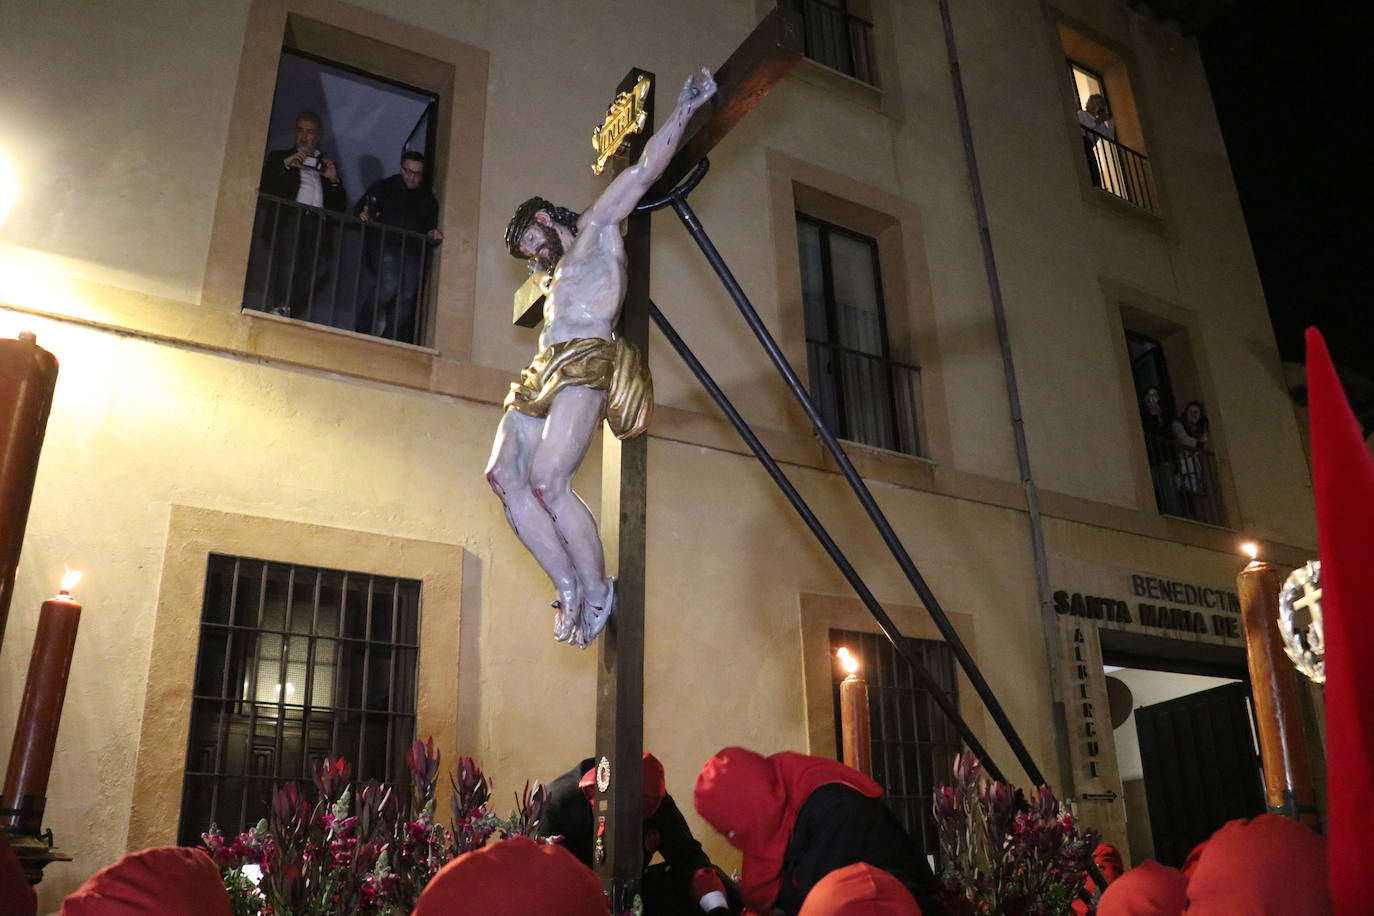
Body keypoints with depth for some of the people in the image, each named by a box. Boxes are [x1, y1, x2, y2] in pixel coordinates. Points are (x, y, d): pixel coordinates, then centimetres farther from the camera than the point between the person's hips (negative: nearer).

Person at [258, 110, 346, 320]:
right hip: (289, 216, -2)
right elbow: (262, 185, 10)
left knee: (319, 267, -24)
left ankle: (294, 313, -25)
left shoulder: (328, 165, 31)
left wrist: (334, 181, 8)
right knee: (288, 256, -31)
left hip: (317, 223, 2)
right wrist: (285, 165, 0)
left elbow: (340, 206, 25)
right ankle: (280, 307, -33)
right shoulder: (280, 157, 26)